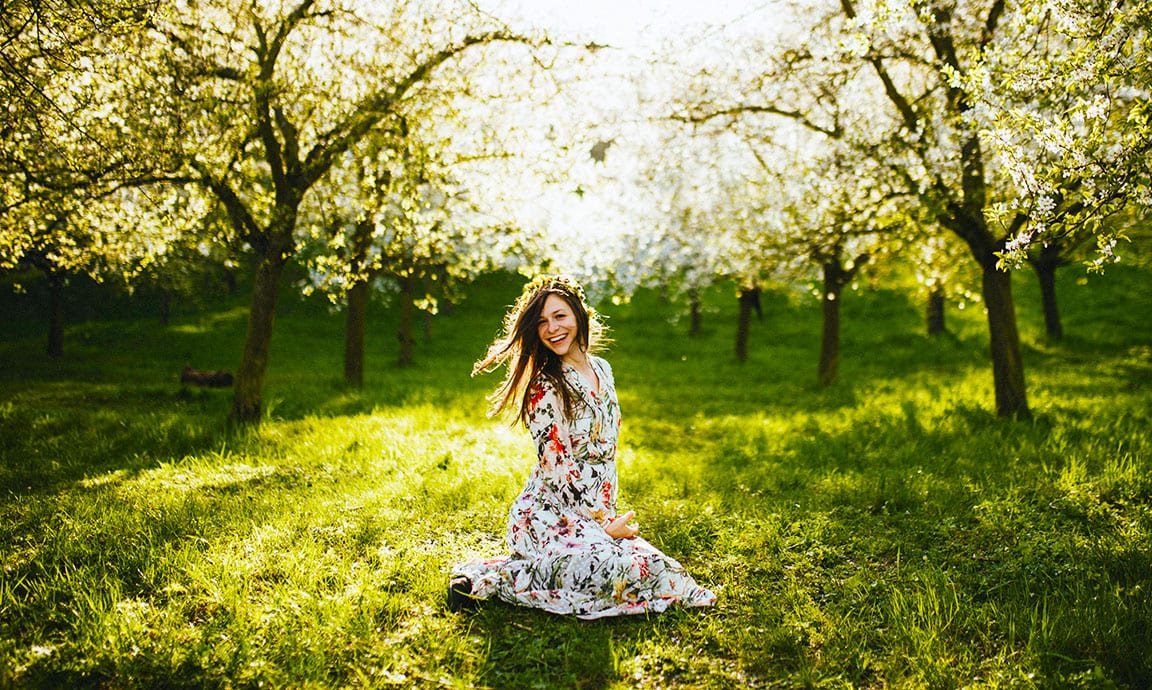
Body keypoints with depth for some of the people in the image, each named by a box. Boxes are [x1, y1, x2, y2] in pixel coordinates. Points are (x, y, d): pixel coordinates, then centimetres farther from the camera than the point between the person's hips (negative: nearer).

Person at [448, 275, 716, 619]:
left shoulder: (602, 370, 10)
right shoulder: (544, 386, -12)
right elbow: (557, 467, -16)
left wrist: (610, 513, 11)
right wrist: (603, 524, -11)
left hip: (597, 511, 9)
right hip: (547, 512, -9)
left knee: (658, 568, -9)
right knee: (608, 571, -30)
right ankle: (488, 578, -12)